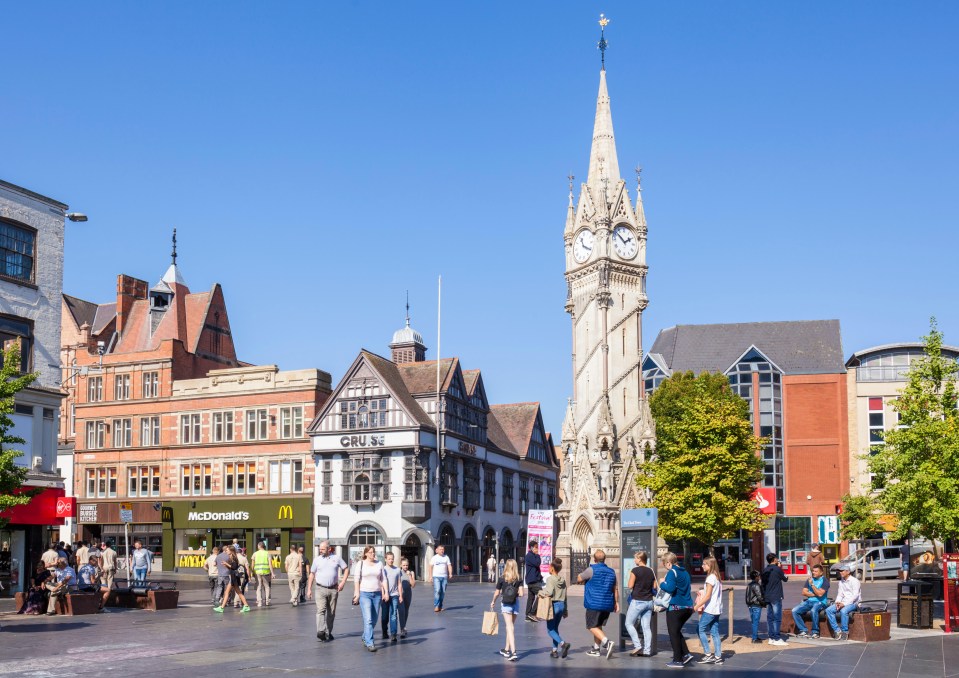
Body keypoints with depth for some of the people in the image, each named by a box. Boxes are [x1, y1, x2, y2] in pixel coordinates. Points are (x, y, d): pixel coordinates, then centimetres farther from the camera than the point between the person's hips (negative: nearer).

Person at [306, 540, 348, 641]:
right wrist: (309, 589, 4)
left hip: (333, 589, 1)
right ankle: (320, 632, -26)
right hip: (321, 589, -1)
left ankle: (328, 632, 19)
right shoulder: (317, 559, 4)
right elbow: (312, 574, 9)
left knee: (331, 612, 8)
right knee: (321, 610, -16)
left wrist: (343, 582, -2)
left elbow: (346, 568, 9)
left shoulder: (336, 558, 3)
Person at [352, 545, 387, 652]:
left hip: (377, 594, 4)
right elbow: (356, 579, -1)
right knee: (368, 619, -13)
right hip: (364, 594, -4)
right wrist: (357, 593, -8)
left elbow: (383, 579, 11)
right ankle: (369, 643, -15)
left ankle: (365, 637, 30)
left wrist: (386, 592, 2)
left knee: (374, 619, 9)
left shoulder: (379, 564, 10)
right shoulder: (361, 564, 1)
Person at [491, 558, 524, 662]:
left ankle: (513, 652, -18)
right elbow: (521, 594, -9)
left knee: (510, 628, -6)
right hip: (515, 604, 3)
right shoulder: (519, 580, -4)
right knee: (510, 627, 19)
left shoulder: (502, 579, -7)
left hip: (506, 604, -3)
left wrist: (493, 602, 17)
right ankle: (507, 650, 31)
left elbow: (497, 593, 0)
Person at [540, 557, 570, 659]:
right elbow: (565, 596, 12)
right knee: (555, 628, 17)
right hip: (561, 605, 7)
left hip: (553, 605, -7)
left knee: (550, 629, 0)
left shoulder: (550, 579, -13)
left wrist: (540, 592, -5)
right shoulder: (562, 580, 8)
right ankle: (555, 650, 15)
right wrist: (565, 610, 18)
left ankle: (563, 643, -21)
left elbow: (549, 592, -24)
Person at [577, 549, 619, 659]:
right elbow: (615, 589, 15)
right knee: (598, 625, 19)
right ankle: (596, 649, 21)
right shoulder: (611, 571, 10)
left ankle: (606, 642, -25)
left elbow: (579, 580, 1)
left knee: (592, 626, -4)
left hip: (594, 603, -6)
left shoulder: (591, 570, -9)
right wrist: (616, 602, 22)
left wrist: (583, 577, 22)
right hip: (607, 604, 7)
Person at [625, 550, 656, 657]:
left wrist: (630, 580, 7)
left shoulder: (635, 570, -12)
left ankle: (637, 646, -4)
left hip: (638, 601, -6)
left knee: (629, 623, 6)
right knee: (647, 626, 7)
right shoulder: (650, 571, 6)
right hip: (649, 601, 6)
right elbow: (654, 586, 11)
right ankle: (647, 650, 5)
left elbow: (630, 586, -13)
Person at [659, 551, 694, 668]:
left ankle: (678, 660, 2)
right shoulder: (685, 572, 15)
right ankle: (685, 654, 10)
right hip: (688, 607, 8)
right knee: (677, 632, 21)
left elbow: (670, 588, -25)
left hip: (675, 607, -8)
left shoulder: (672, 572, -11)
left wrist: (662, 583, -5)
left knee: (673, 633, 1)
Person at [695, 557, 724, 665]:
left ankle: (708, 655, -3)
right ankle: (718, 656, 6)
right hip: (716, 609, 9)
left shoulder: (710, 578, -14)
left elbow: (707, 596, -18)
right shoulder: (717, 577, 14)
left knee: (701, 630, -2)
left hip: (710, 610, -9)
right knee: (715, 632, 8)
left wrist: (696, 606, -17)